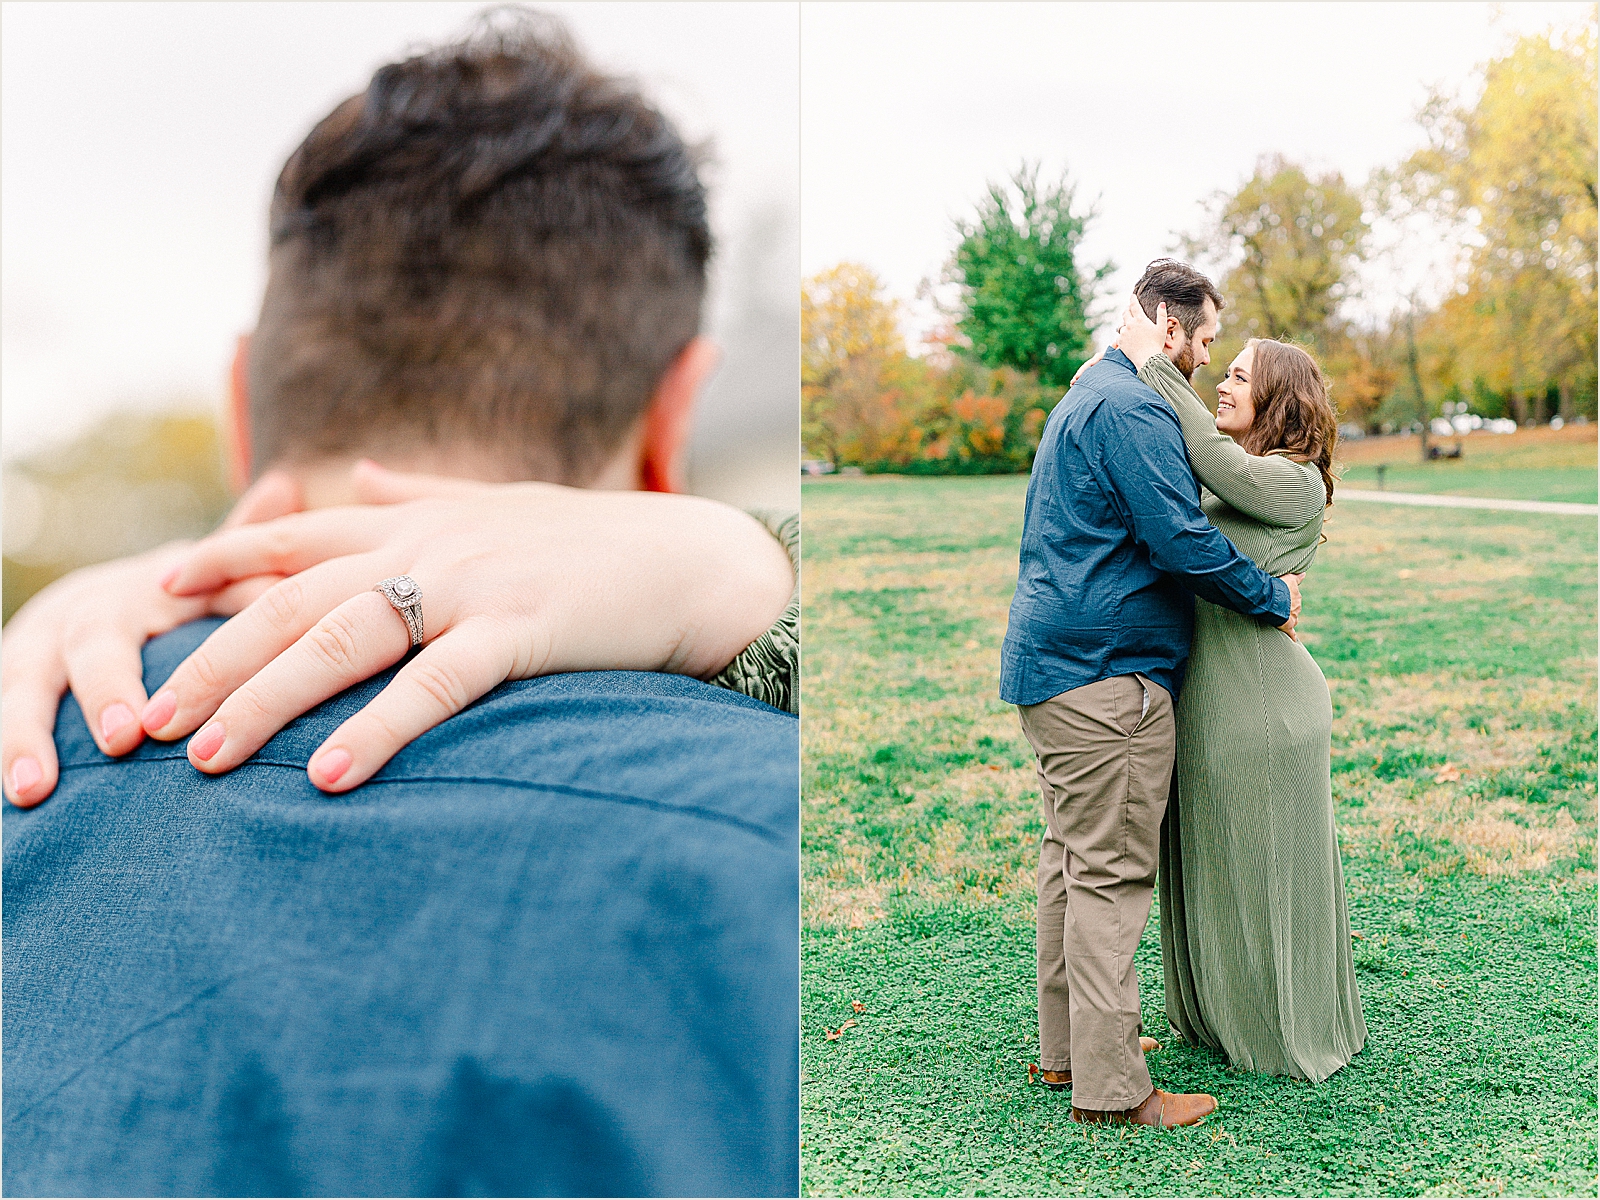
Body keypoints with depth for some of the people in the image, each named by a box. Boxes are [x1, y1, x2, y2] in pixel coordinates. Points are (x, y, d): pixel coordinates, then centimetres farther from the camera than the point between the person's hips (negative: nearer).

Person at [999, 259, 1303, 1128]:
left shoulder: (1089, 395, 21)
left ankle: (1066, 1045, 26)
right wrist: (1273, 599, -7)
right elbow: (1183, 540, -21)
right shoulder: (1132, 409, -15)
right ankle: (1110, 1086, 1)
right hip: (1106, 672, -11)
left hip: (1050, 662, 11)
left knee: (1071, 856, 16)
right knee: (1112, 871, -6)